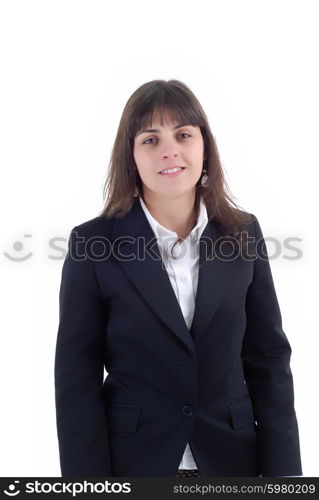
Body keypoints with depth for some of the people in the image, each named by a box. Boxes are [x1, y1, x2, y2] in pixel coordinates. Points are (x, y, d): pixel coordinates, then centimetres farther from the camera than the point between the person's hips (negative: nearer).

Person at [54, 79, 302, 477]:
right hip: (132, 459, -2)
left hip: (233, 457, 2)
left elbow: (269, 359, 0)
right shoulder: (93, 243, -9)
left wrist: (281, 470, -3)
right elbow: (77, 378, -8)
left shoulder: (244, 233, -2)